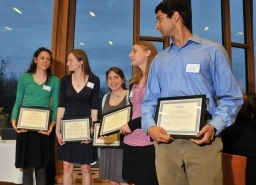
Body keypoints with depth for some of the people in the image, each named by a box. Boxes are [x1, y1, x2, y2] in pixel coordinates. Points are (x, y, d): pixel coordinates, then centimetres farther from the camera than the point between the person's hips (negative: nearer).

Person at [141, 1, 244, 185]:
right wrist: (150, 126, -7)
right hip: (165, 140, 3)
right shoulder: (159, 59, 18)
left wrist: (214, 126, -16)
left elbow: (231, 97, 1)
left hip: (202, 139, -3)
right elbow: (149, 100, 12)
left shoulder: (213, 51, 7)